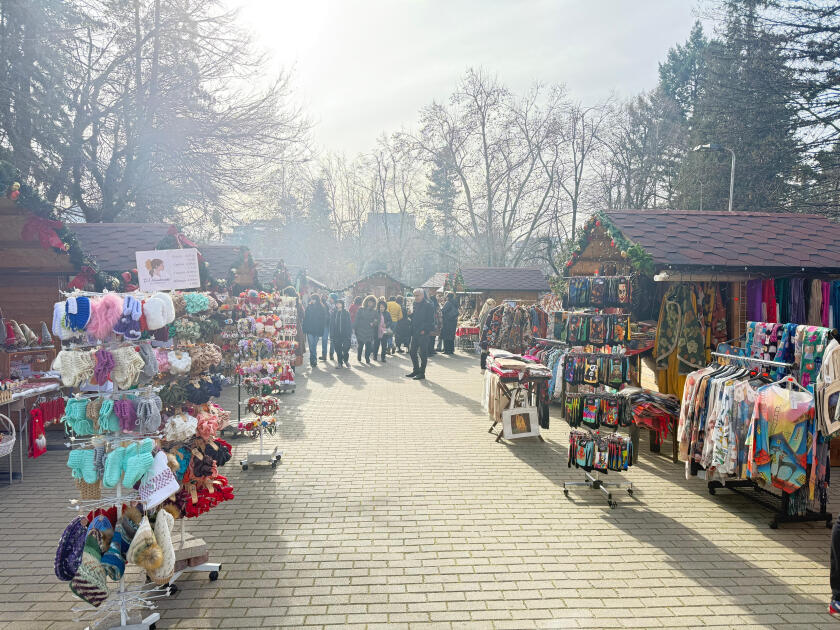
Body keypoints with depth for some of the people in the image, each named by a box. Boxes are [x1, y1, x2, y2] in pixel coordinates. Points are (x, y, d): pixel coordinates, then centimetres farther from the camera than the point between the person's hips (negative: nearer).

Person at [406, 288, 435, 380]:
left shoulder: (428, 305, -12)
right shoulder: (416, 304, 13)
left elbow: (430, 320, -14)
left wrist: (424, 330, -17)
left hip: (423, 333, -8)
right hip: (415, 333, 8)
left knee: (423, 353, -1)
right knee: (412, 351, 12)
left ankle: (422, 373, 6)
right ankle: (416, 370, 24)